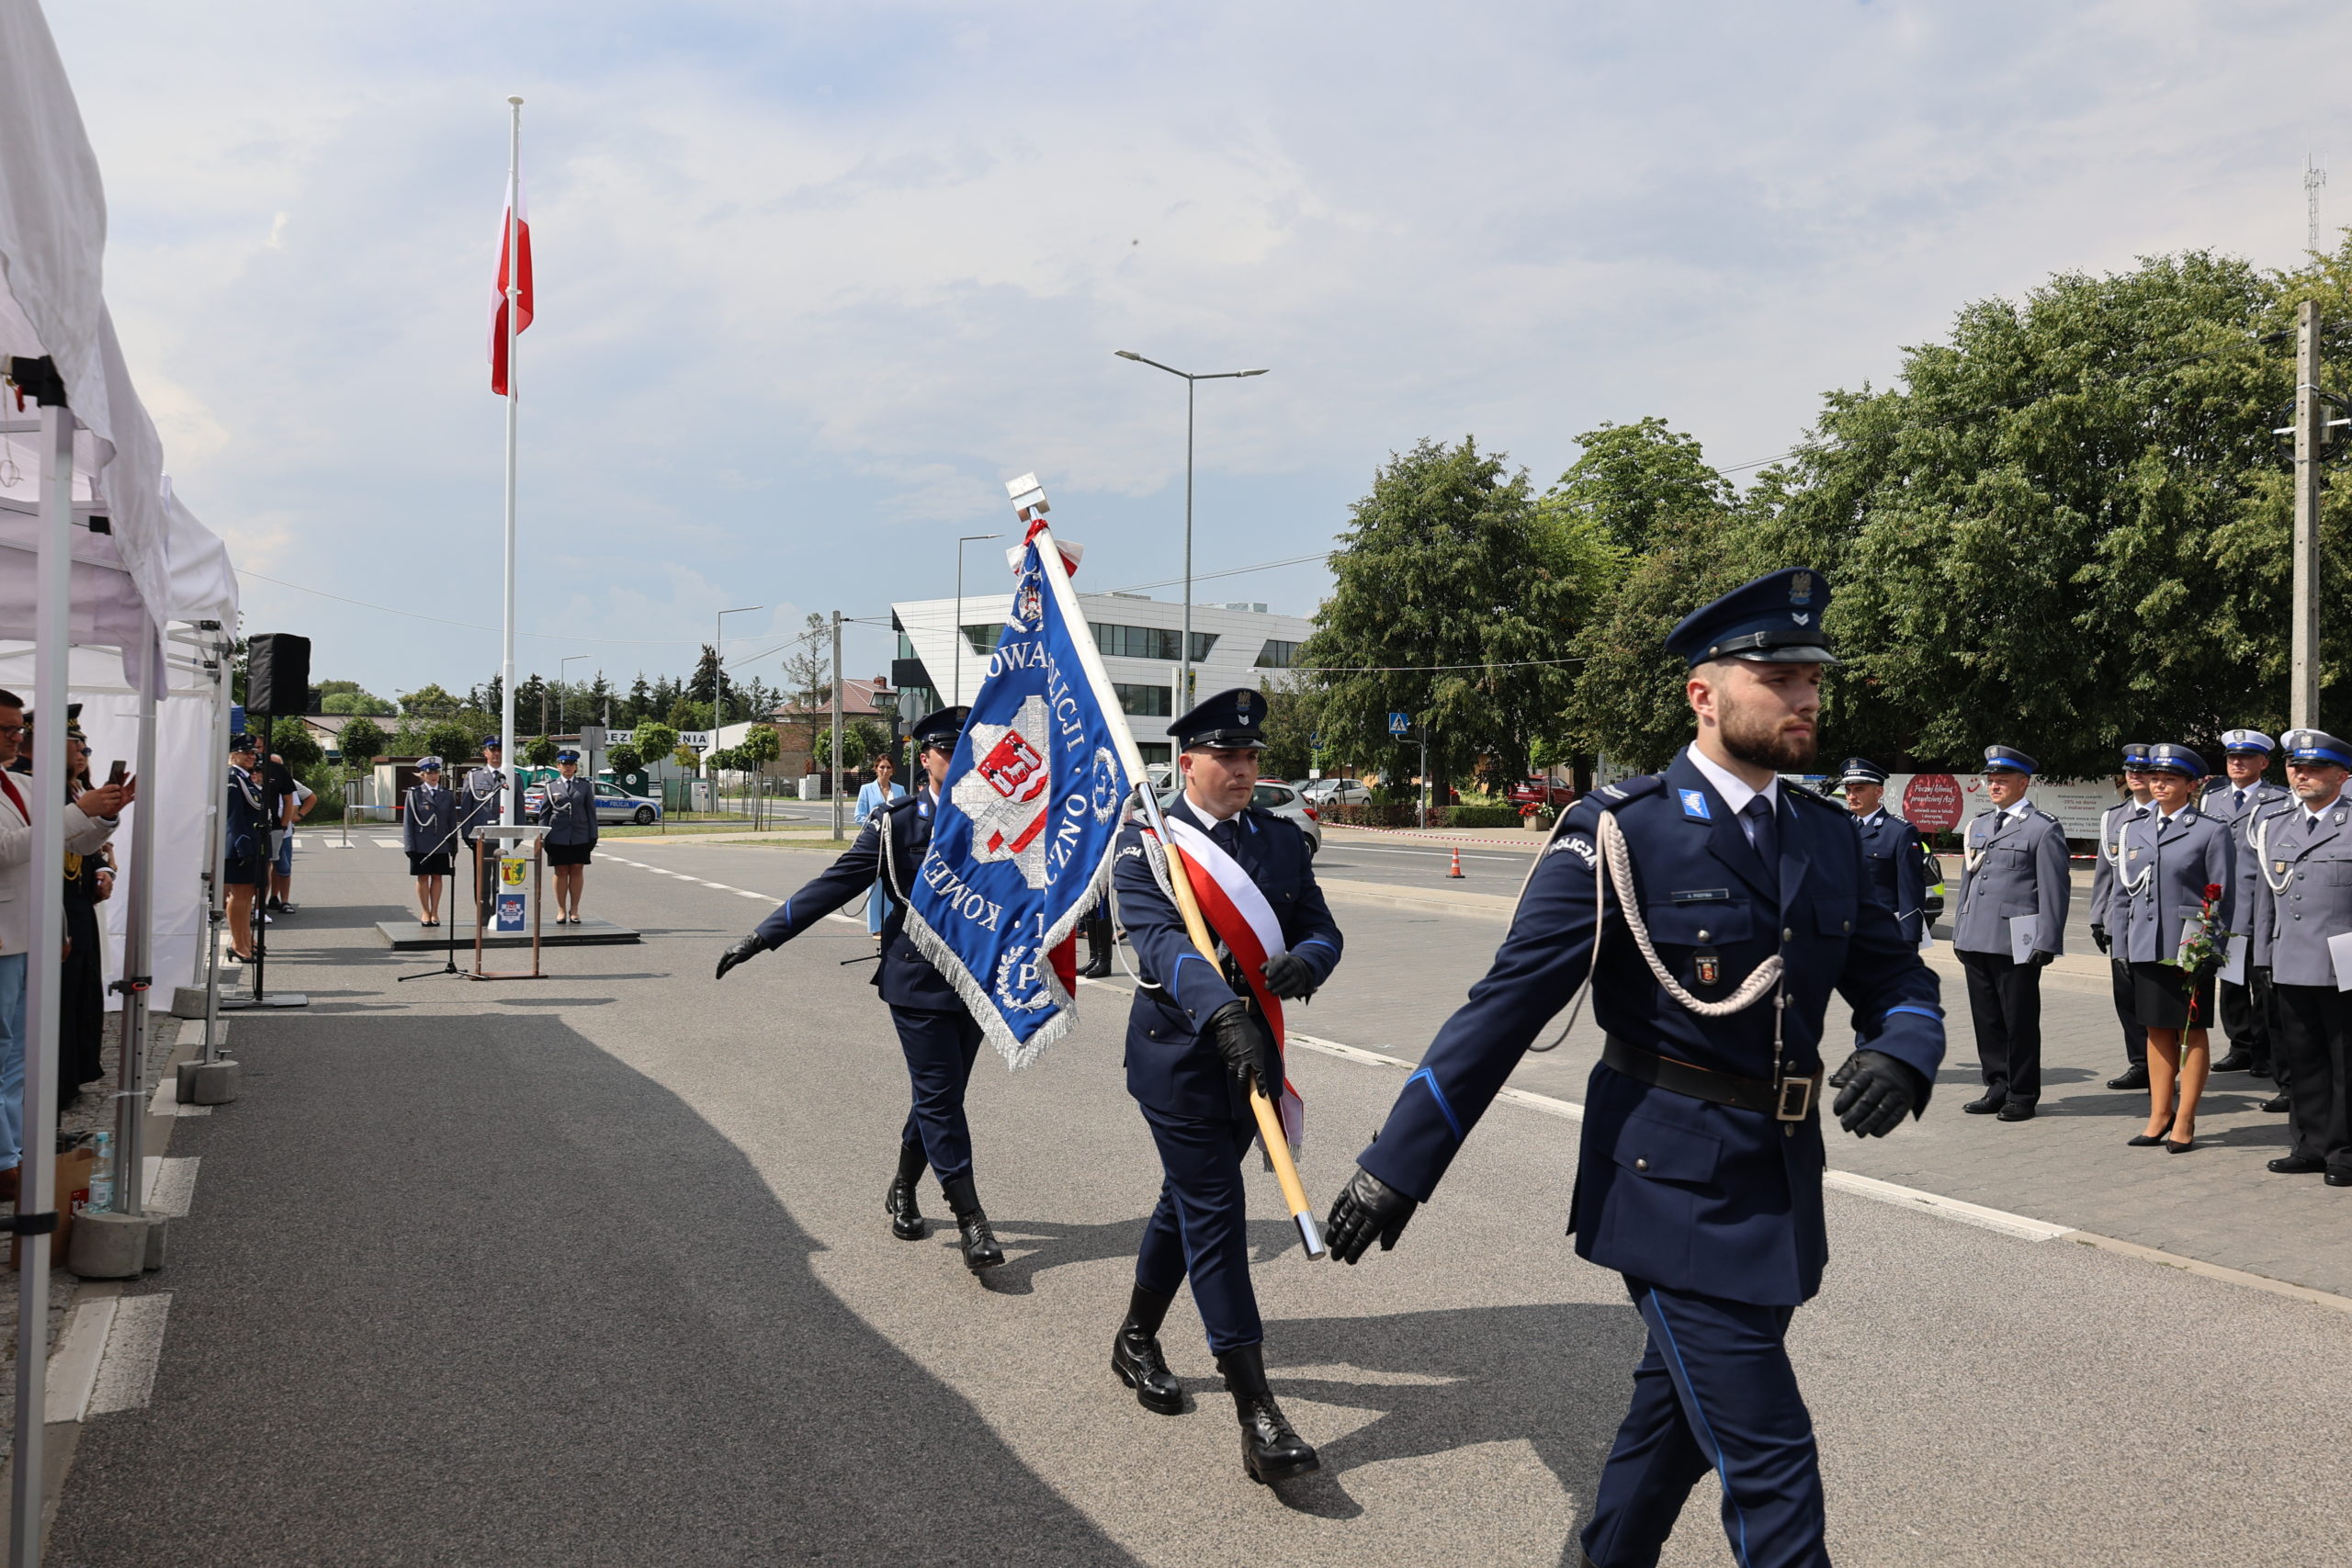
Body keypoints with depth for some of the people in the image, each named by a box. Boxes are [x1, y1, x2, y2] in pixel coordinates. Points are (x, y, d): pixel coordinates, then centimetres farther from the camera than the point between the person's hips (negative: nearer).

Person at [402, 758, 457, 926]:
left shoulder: (448, 795, 8)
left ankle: (435, 912, 13)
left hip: (441, 844, 2)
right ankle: (425, 912, 12)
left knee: (437, 877, 5)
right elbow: (408, 821, -1)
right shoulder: (414, 794, 1)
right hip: (421, 844, -2)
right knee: (423, 877, 3)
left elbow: (452, 822, 9)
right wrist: (410, 846, -7)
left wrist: (454, 847, 6)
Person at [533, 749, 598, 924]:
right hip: (558, 836, -1)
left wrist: (593, 837, 3)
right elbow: (544, 813, 7)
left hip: (580, 836, 1)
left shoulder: (585, 785, 8)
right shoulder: (551, 786, 7)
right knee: (561, 872, 3)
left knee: (577, 871, 3)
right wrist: (543, 837, 0)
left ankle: (574, 909, 11)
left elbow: (591, 812, 8)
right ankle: (561, 910, 10)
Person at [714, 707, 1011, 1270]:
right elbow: (835, 884, -5)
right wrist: (763, 936, -10)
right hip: (918, 981, -4)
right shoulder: (896, 823, -3)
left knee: (941, 1096, 12)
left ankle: (903, 1192, 33)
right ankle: (972, 1222, 0)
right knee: (939, 1097, -5)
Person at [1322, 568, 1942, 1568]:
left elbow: (1897, 979, 12)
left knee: (1681, 1413, 23)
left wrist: (1900, 1056, -14)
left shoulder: (1828, 838, 6)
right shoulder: (1620, 834, -14)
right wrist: (1397, 1167, -17)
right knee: (1769, 1466, -4)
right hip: (1674, 1188, -7)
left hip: (1781, 1185, 7)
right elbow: (1506, 1006, -15)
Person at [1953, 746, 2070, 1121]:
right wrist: (1959, 932, 17)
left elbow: (2054, 890, -8)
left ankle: (2022, 1096, 11)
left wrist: (2045, 943, -13)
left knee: (2020, 1022, 2)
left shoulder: (2044, 828, -5)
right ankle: (1997, 1088, 21)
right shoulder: (1978, 825, 17)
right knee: (1986, 1020, 11)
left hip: (2017, 944, -6)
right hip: (1976, 941, 7)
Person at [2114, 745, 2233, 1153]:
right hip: (2145, 948, 5)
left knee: (2191, 1033, 4)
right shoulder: (2135, 831, 11)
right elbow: (2122, 893, 14)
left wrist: (2211, 950, -11)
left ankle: (2184, 1122, 11)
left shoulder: (2211, 831, -3)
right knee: (2157, 1031, 11)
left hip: (2189, 948, -5)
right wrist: (2120, 949, 8)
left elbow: (2224, 898, -5)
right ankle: (2159, 1117, 20)